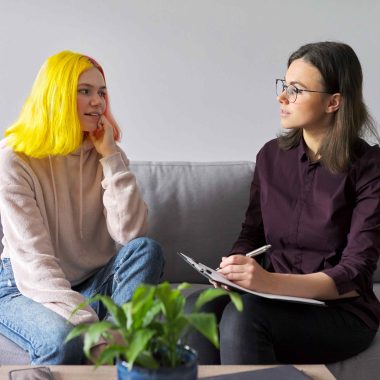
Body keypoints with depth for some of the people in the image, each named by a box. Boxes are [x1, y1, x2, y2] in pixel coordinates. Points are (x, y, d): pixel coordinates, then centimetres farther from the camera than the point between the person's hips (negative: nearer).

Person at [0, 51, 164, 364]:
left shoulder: (107, 154, 2)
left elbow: (130, 233, -14)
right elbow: (32, 256, -21)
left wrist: (111, 156, -16)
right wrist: (87, 323, -32)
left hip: (91, 284, 5)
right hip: (28, 288, -4)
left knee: (146, 250, -25)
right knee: (64, 338, -36)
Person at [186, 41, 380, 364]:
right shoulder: (272, 155, 6)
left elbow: (354, 275, -15)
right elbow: (251, 234, 11)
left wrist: (272, 282, -30)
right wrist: (234, 269, -14)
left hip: (340, 312, -4)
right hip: (275, 299, 4)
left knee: (243, 316, -33)